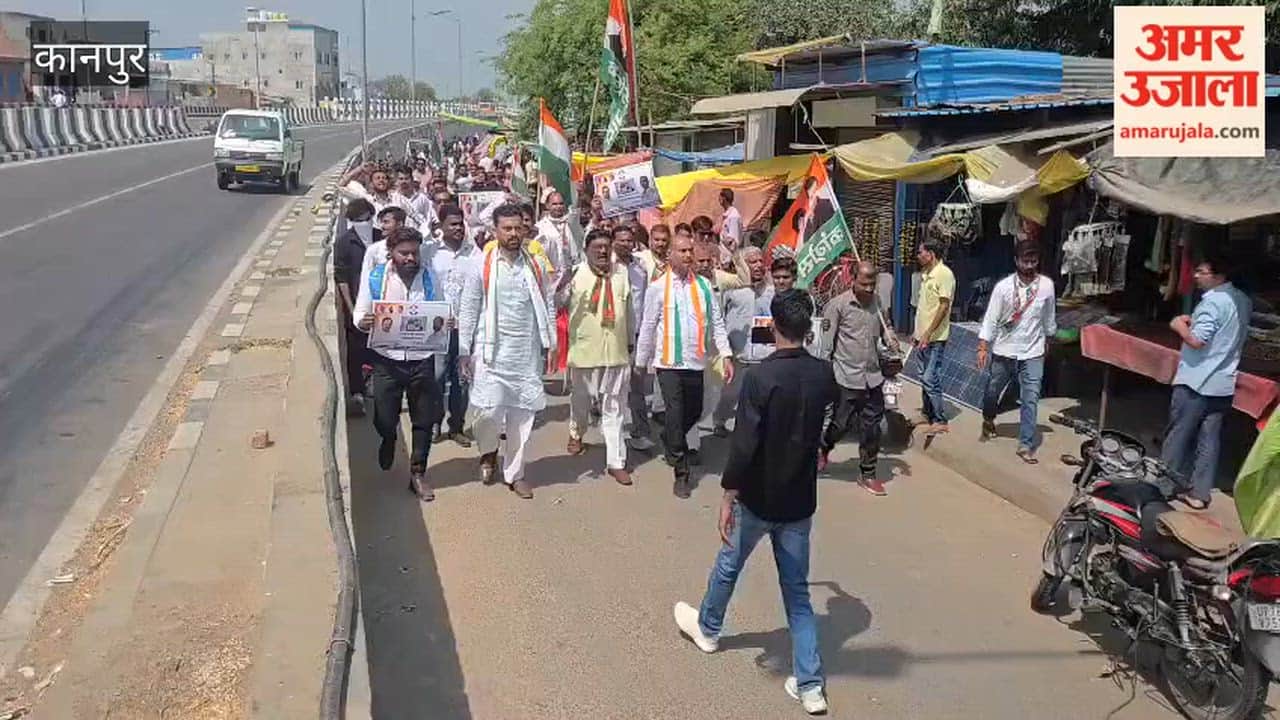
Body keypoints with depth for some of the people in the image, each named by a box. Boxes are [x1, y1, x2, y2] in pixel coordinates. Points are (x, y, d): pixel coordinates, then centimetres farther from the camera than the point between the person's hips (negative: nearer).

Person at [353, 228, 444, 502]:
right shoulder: (375, 277, -3)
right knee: (385, 419, 7)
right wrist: (363, 322, -22)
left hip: (422, 359, 1)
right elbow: (360, 314, 2)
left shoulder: (429, 278, 1)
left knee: (423, 420, 6)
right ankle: (389, 440, 44)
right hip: (387, 359, -1)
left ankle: (418, 474, 23)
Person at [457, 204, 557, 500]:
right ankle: (488, 452, 22)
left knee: (522, 414, 6)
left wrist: (550, 343, 4)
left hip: (527, 353, 3)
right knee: (489, 409, -10)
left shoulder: (535, 265, 7)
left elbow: (548, 305, 10)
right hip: (491, 351, -3)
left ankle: (514, 473, 20)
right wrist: (464, 351, -4)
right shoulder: (482, 265, -2)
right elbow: (468, 310, -1)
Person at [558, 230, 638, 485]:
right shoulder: (575, 273, -7)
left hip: (616, 352, 2)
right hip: (584, 351, -1)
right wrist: (562, 286, -34)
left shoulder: (622, 273, 4)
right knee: (581, 402, 18)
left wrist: (631, 343, 16)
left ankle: (616, 462, 8)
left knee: (613, 410, 4)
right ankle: (576, 434, 48)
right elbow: (557, 304, -14)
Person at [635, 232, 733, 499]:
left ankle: (670, 442, 43)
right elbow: (647, 327, 2)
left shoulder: (703, 286, 5)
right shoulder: (658, 287, -2)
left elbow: (717, 323, 5)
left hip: (696, 361, 3)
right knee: (675, 415, -5)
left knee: (693, 412, 14)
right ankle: (681, 473, 4)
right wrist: (641, 362, 6)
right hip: (669, 362, -3)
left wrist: (726, 356, -1)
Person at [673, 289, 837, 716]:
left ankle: (707, 628, 47)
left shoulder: (760, 376, -21)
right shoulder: (823, 375, -4)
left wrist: (727, 497, -16)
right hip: (800, 500, 4)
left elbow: (743, 443, -24)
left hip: (758, 498, -4)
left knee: (728, 564, 22)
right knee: (797, 588, 12)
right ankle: (809, 685, 11)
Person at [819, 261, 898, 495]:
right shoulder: (838, 304, -11)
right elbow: (826, 340, -9)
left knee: (871, 427, 8)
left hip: (873, 377, 5)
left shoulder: (877, 301, 7)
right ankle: (823, 449, 36)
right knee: (841, 424, 5)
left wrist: (889, 339, 2)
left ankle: (867, 474, 21)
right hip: (847, 378, -5)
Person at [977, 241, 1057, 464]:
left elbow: (1049, 319, 10)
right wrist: (983, 347, -13)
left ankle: (1026, 445, -1)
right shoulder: (1003, 287, -10)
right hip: (1004, 351, 0)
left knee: (1030, 399, -6)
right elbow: (991, 319, -9)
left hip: (1032, 354, 0)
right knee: (992, 392, 16)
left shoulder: (1046, 285, -4)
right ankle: (988, 421, 46)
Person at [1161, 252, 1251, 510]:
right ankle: (1199, 493, 13)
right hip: (1223, 384, 8)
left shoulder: (1212, 301, -18)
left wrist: (1179, 325, -7)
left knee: (1177, 437, 6)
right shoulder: (1242, 300, 9)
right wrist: (1194, 322, 13)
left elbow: (1197, 340, -24)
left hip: (1196, 381, -8)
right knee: (1209, 441, 9)